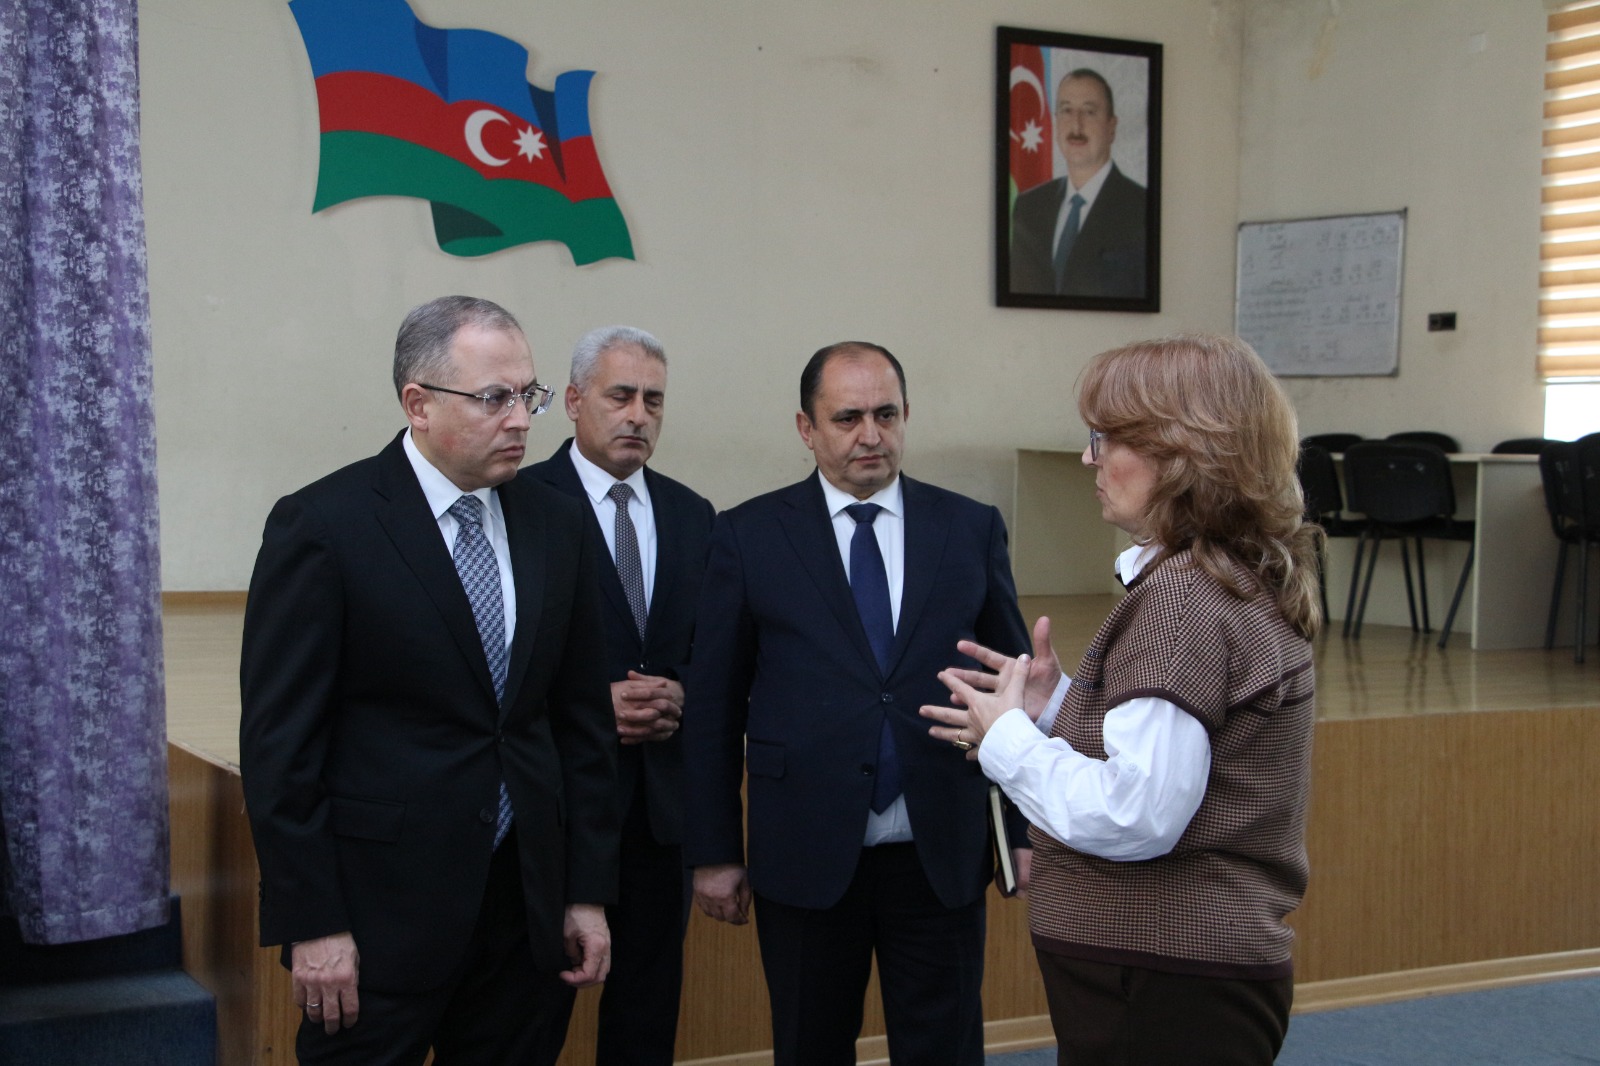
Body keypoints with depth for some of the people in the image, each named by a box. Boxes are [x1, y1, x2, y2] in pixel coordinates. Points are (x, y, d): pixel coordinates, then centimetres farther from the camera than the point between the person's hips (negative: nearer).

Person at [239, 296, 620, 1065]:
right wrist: (311, 924, -12)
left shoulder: (555, 524, 7)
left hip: (528, 903, 5)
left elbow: (581, 715, 10)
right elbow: (279, 738, -9)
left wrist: (588, 892, 7)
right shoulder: (322, 526, -8)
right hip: (381, 911, -4)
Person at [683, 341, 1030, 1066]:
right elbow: (712, 705, 1)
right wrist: (712, 851, 0)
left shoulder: (973, 529, 4)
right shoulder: (749, 536, 0)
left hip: (942, 856, 1)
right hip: (805, 858, -1)